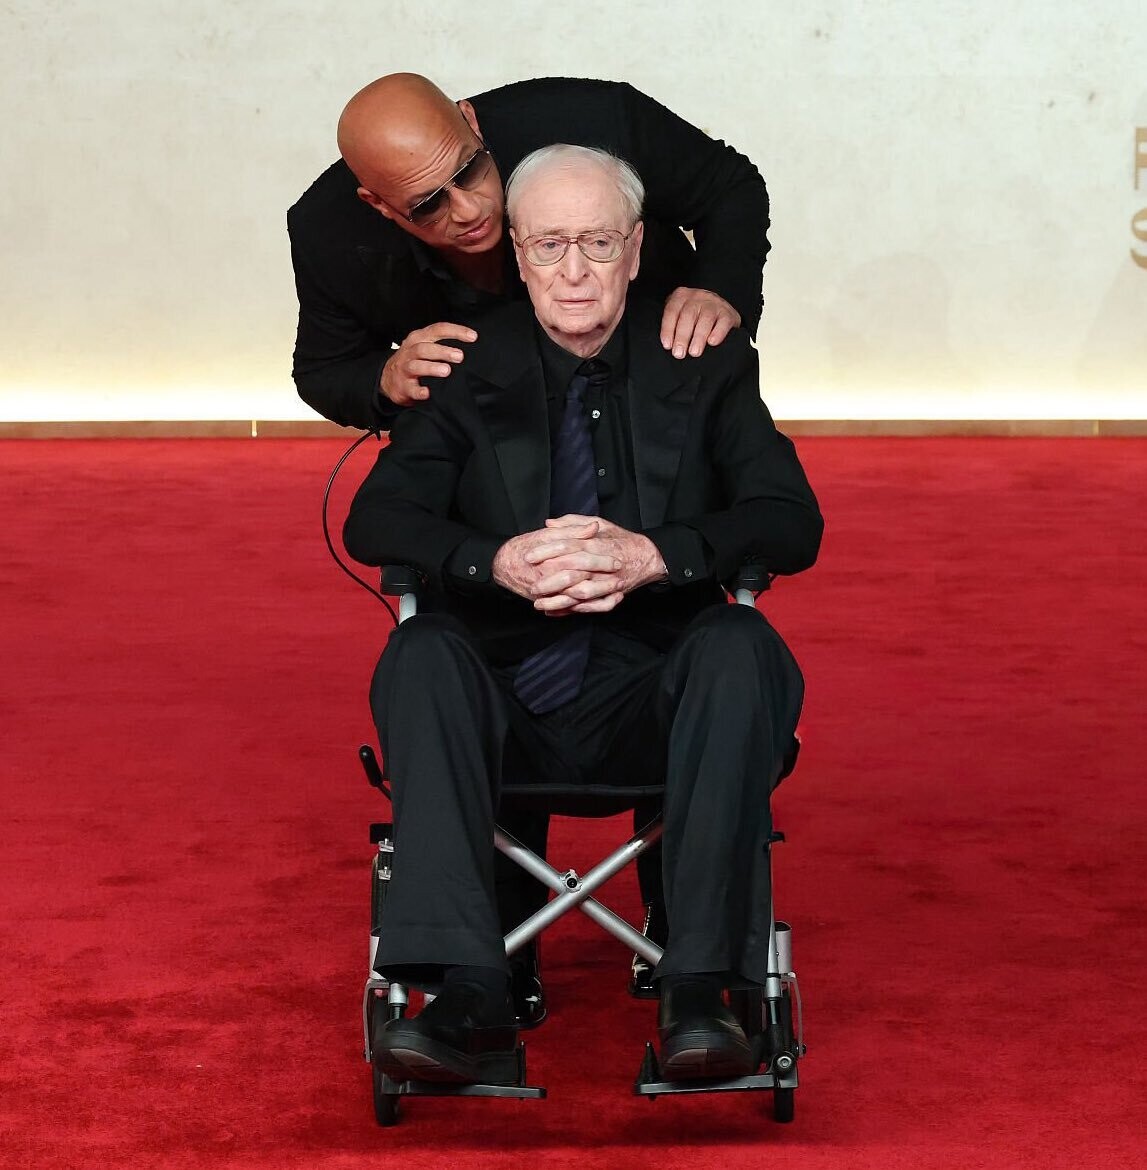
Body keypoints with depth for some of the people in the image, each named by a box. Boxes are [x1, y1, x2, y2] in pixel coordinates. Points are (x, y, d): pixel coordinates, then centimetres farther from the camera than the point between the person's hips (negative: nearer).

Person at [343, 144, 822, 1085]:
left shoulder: (706, 365, 7)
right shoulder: (470, 369, 8)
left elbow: (792, 523, -5)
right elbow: (375, 520, -4)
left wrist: (651, 555, -23)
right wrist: (498, 563, -24)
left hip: (656, 695, 0)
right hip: (507, 699, 1)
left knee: (744, 649, -31)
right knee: (420, 654, -30)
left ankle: (699, 993, -35)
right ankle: (469, 999, -39)